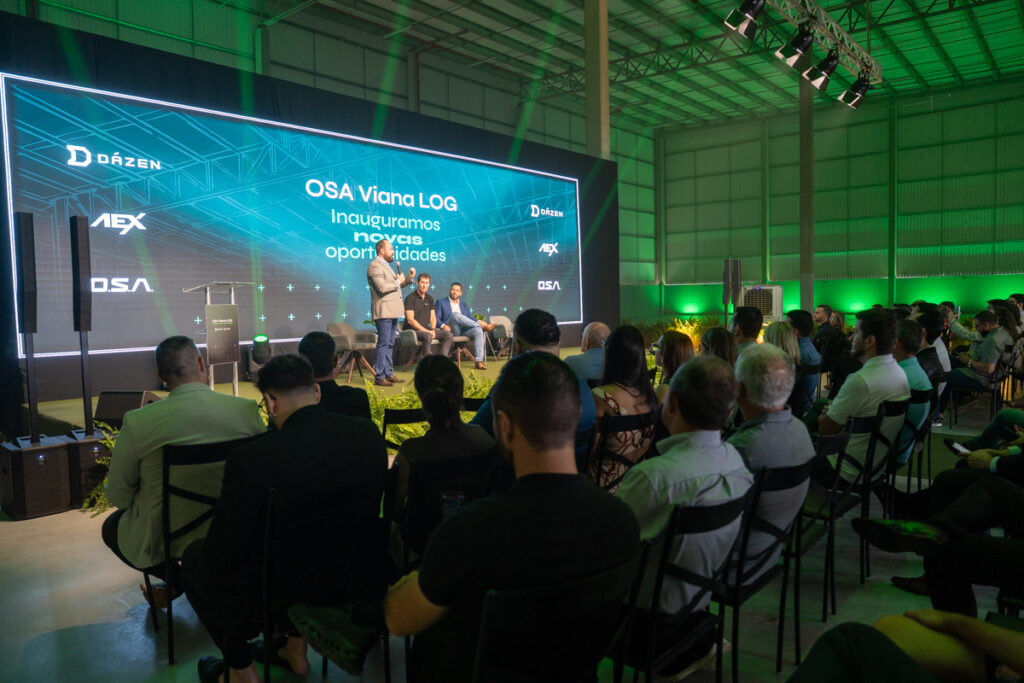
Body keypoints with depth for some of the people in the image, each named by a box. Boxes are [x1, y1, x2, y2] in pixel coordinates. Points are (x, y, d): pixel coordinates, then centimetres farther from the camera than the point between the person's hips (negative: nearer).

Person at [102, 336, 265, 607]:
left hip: (161, 541, -3)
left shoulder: (137, 422, -19)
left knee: (111, 527, 29)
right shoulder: (247, 410, -15)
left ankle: (178, 581, 16)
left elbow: (118, 495, -7)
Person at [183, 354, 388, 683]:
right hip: (361, 584, 5)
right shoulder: (369, 434, -10)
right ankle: (296, 647, 39)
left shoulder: (251, 459, -25)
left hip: (280, 600, -5)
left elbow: (223, 557, -15)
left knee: (194, 556, 21)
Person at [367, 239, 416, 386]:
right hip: (383, 312, -10)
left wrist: (409, 278, 15)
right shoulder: (375, 266, -11)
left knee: (389, 345, 12)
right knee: (383, 344, -9)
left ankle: (388, 374, 18)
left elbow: (396, 285, 30)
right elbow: (382, 287, -23)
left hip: (392, 312, 10)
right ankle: (379, 377, -6)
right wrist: (397, 281, -11)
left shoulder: (386, 265, 21)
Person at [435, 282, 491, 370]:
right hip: (451, 331, -4)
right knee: (455, 314, -34)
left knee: (478, 330, -29)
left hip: (464, 330, 4)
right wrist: (443, 325, -18)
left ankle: (479, 361, -35)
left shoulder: (464, 305, 29)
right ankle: (485, 326, -27)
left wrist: (478, 321, -6)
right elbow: (436, 318, 4)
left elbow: (469, 317, 17)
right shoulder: (440, 302, 16)